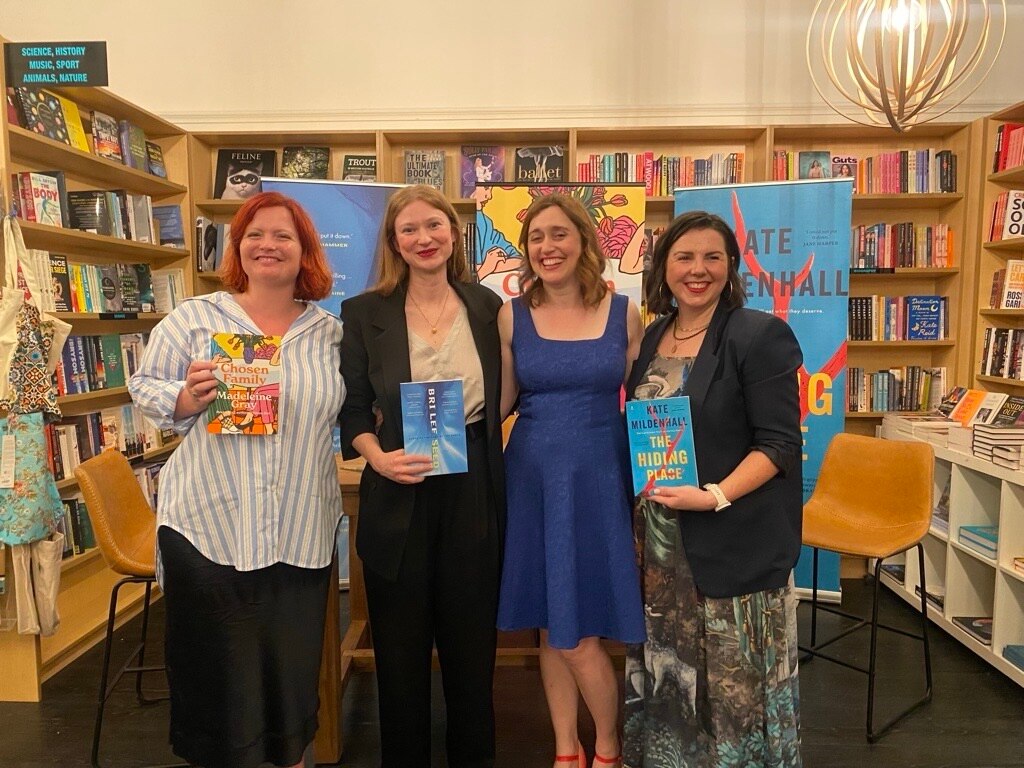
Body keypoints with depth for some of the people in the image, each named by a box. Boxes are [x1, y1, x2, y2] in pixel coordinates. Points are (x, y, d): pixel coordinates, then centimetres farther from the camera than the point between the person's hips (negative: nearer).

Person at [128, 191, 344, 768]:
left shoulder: (331, 332, 5)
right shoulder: (193, 318, -2)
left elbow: (347, 415, 14)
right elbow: (145, 389, 1)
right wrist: (188, 398, -18)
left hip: (303, 534, 2)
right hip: (210, 526, -2)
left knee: (294, 664, 16)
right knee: (218, 668, 11)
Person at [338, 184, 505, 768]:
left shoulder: (486, 305, 3)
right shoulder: (364, 313, -2)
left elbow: (503, 395, 10)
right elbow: (353, 408, 0)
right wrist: (378, 456, -18)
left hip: (474, 488, 2)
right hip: (399, 494, -1)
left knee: (472, 638, 15)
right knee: (401, 644, 12)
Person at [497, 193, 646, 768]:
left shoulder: (623, 312, 0)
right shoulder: (512, 316, 1)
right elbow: (498, 402, 6)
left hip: (599, 477, -1)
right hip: (534, 477, 2)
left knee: (579, 637, 2)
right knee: (550, 625, 12)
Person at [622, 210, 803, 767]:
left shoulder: (761, 335, -9)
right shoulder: (653, 337, 9)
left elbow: (780, 444, -13)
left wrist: (714, 496, -23)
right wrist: (635, 497, 4)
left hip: (735, 541, -6)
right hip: (658, 540, 6)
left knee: (733, 681, 7)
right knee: (666, 673, 18)